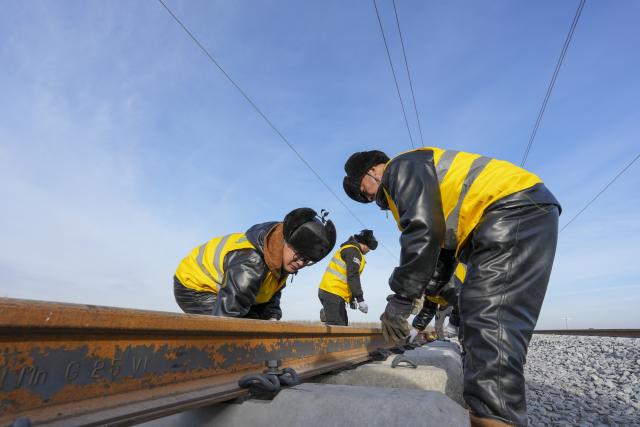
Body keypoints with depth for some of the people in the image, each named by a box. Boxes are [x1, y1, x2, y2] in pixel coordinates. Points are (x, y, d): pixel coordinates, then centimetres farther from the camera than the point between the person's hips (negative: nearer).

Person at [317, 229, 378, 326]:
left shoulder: (347, 249, 23)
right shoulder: (353, 251, -9)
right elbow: (352, 277, -18)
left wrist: (352, 299, 22)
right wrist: (360, 299, -16)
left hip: (328, 292, 11)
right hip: (333, 294, -11)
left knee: (343, 325, 14)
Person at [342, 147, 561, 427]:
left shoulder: (403, 166, -4)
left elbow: (423, 231, -21)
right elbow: (442, 242, 27)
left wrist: (400, 298, -16)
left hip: (516, 212, -11)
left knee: (489, 323, -19)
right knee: (482, 320, 10)